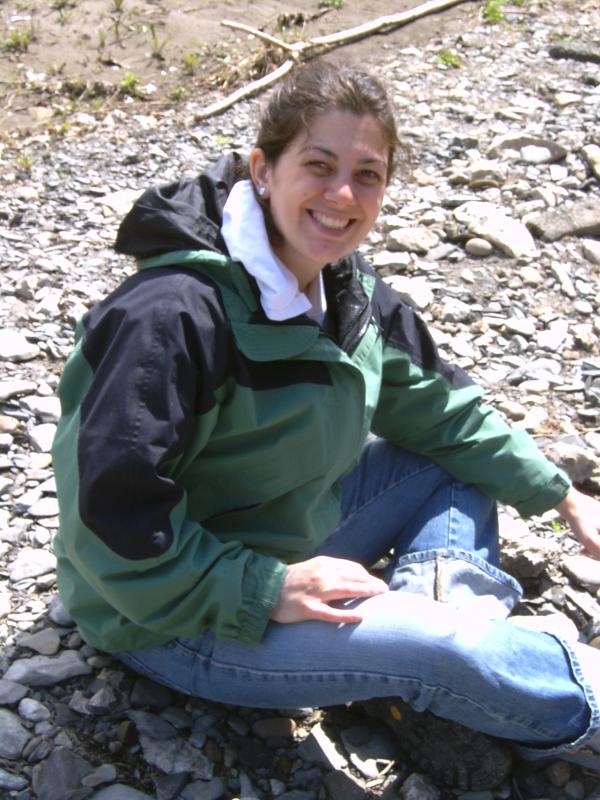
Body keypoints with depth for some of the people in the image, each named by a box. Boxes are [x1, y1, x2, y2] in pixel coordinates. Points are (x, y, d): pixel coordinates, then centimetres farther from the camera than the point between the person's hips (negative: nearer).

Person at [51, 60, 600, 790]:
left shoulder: (348, 286, -4)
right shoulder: (175, 315, -30)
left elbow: (437, 409, 5)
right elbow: (116, 516, -29)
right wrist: (266, 590, -28)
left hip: (293, 543, 9)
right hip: (169, 613, -8)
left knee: (456, 466, 6)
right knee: (437, 649, -20)